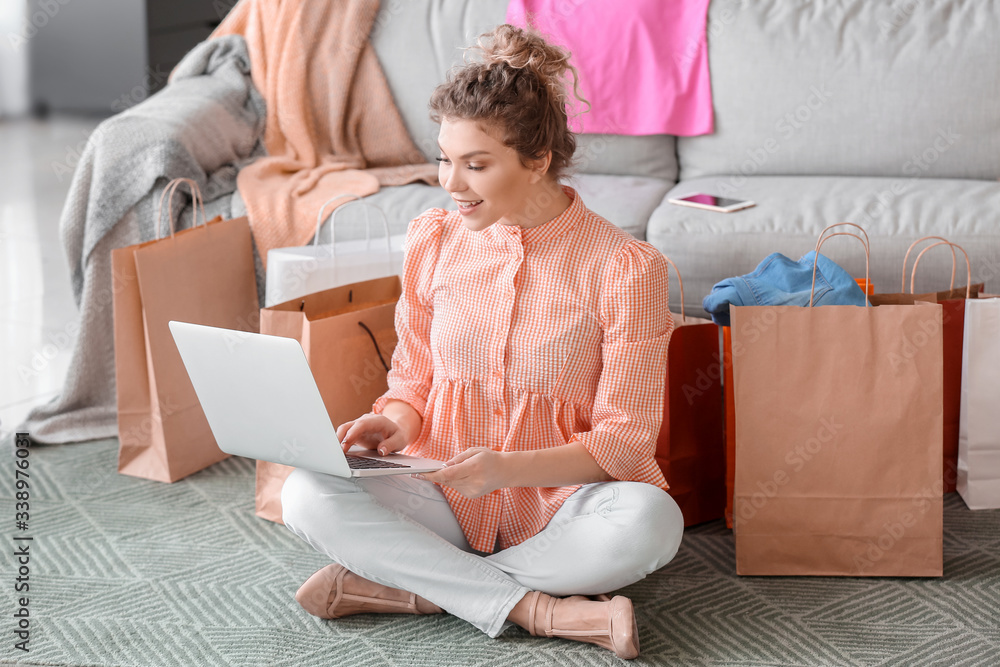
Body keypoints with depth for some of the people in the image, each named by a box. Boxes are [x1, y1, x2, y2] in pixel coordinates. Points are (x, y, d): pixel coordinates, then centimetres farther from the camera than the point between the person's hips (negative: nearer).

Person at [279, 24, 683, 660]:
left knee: (648, 519, -35)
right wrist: (396, 422, -12)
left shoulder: (625, 267, -11)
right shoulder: (433, 241, 2)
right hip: (445, 498, 3)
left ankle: (405, 586, -20)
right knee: (307, 494, -24)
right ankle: (543, 610, -23)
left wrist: (510, 469, -26)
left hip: (561, 500, -2)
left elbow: (625, 440, -10)